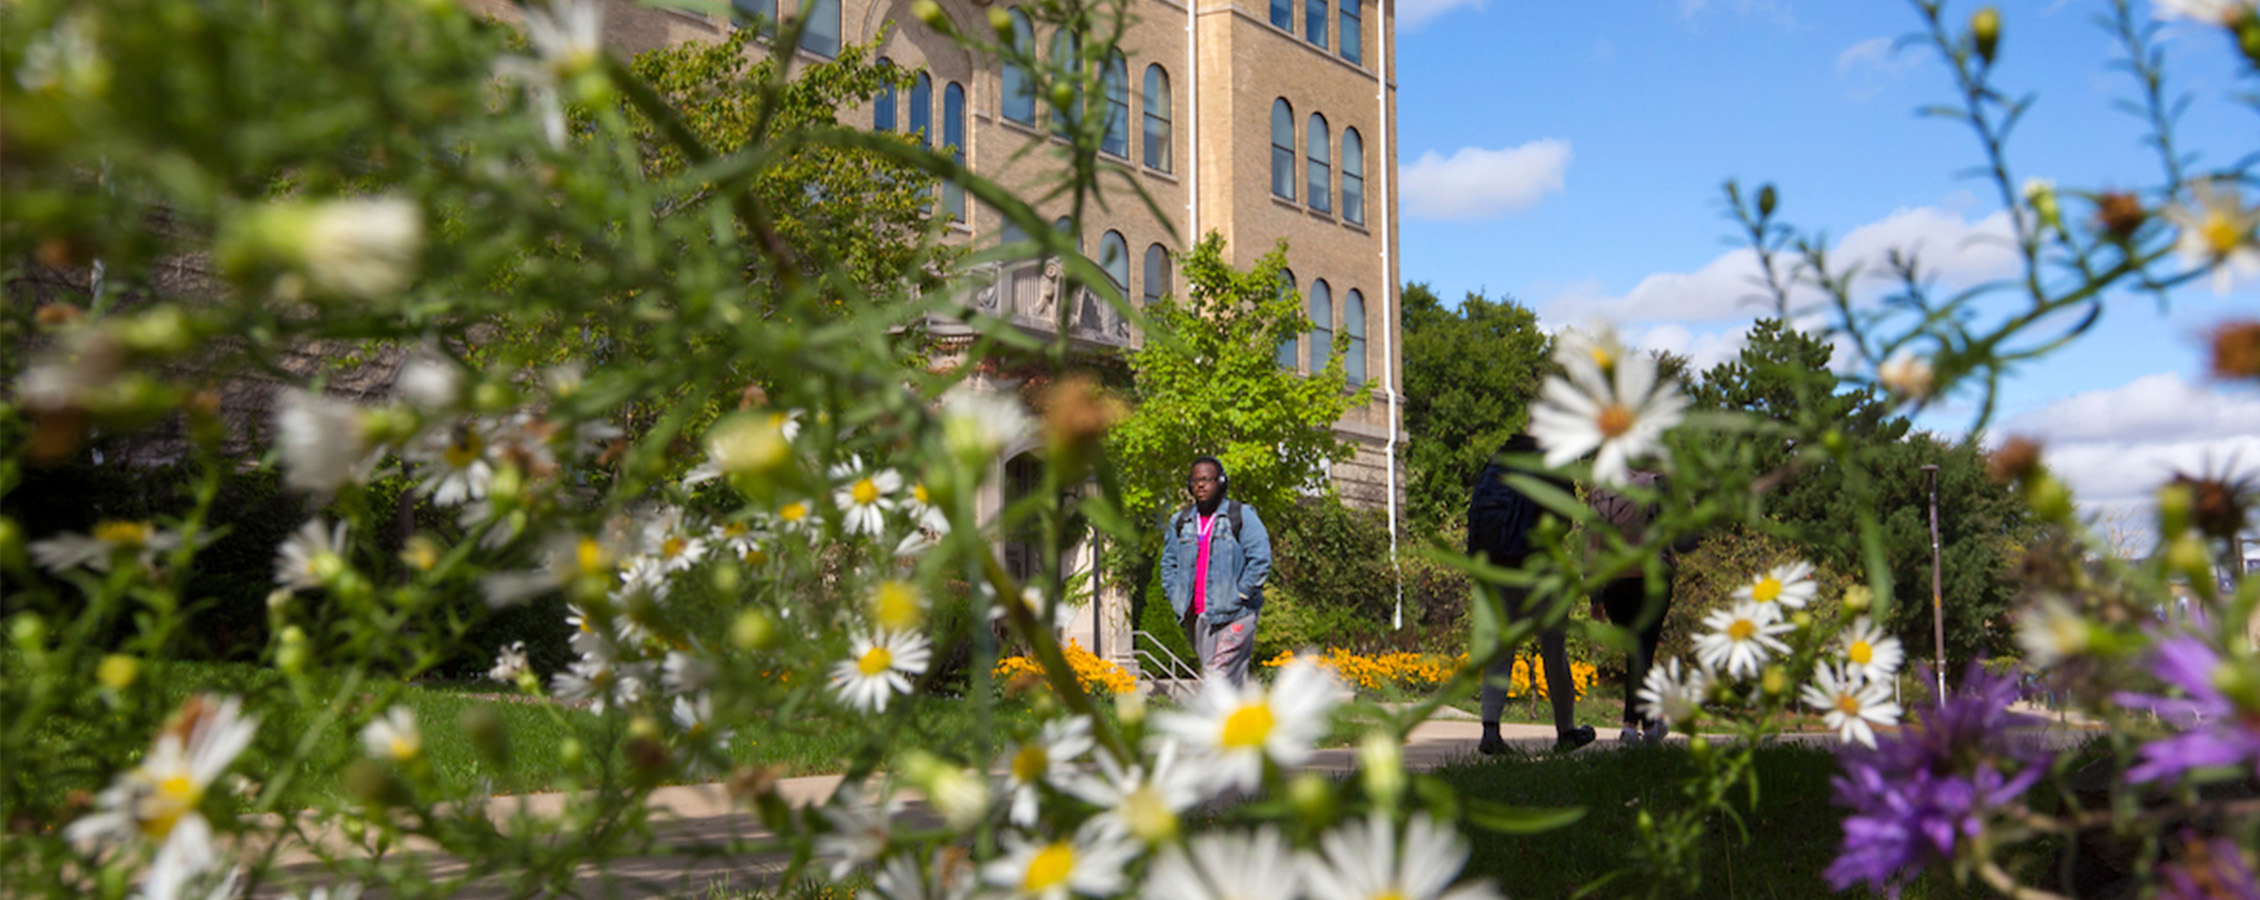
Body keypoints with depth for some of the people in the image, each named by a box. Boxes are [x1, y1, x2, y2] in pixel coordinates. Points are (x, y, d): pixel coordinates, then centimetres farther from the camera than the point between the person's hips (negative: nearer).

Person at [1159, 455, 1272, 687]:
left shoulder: (1242, 516, -1)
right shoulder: (1179, 522, 14)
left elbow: (1260, 560, -5)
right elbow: (1168, 563, 23)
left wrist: (1238, 596, -9)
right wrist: (1176, 598, 10)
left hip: (1234, 615, -5)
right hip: (1197, 616, 5)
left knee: (1219, 677, -15)